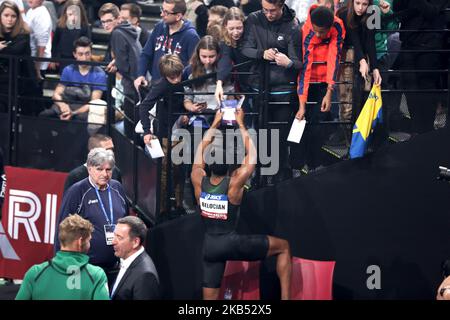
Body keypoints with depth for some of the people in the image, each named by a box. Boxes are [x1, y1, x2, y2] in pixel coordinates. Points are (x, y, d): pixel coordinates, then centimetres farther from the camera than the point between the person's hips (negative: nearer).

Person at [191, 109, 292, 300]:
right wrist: (240, 124, 9)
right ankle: (285, 297, 3)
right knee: (283, 246, 11)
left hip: (210, 246, 4)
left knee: (209, 298, 8)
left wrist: (216, 123, 20)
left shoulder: (199, 181, -5)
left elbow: (201, 151, 12)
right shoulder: (234, 183, -14)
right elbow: (252, 155, -1)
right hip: (231, 243, -4)